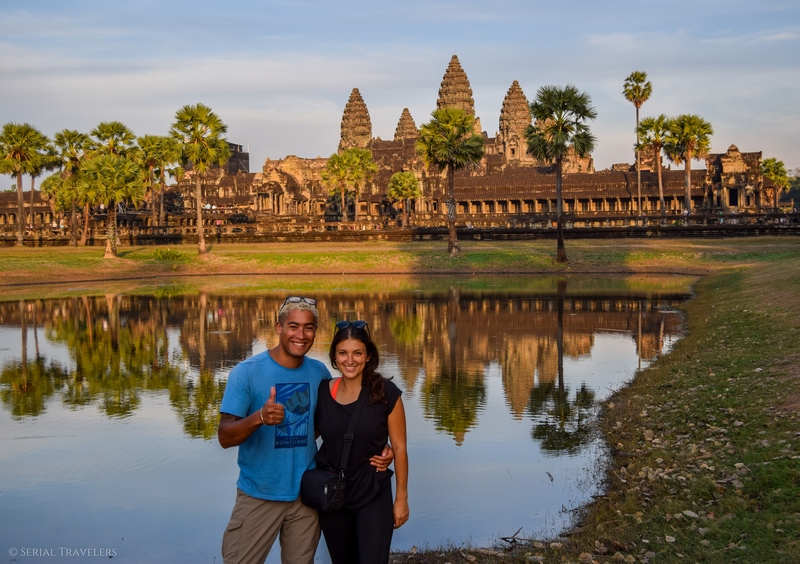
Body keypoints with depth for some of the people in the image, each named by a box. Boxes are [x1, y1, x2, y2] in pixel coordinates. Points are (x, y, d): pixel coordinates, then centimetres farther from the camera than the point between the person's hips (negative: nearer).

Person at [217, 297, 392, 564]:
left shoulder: (319, 372, -1)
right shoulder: (247, 372, -13)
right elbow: (225, 437, -17)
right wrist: (259, 417, -37)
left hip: (306, 494, 4)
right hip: (259, 495, -3)